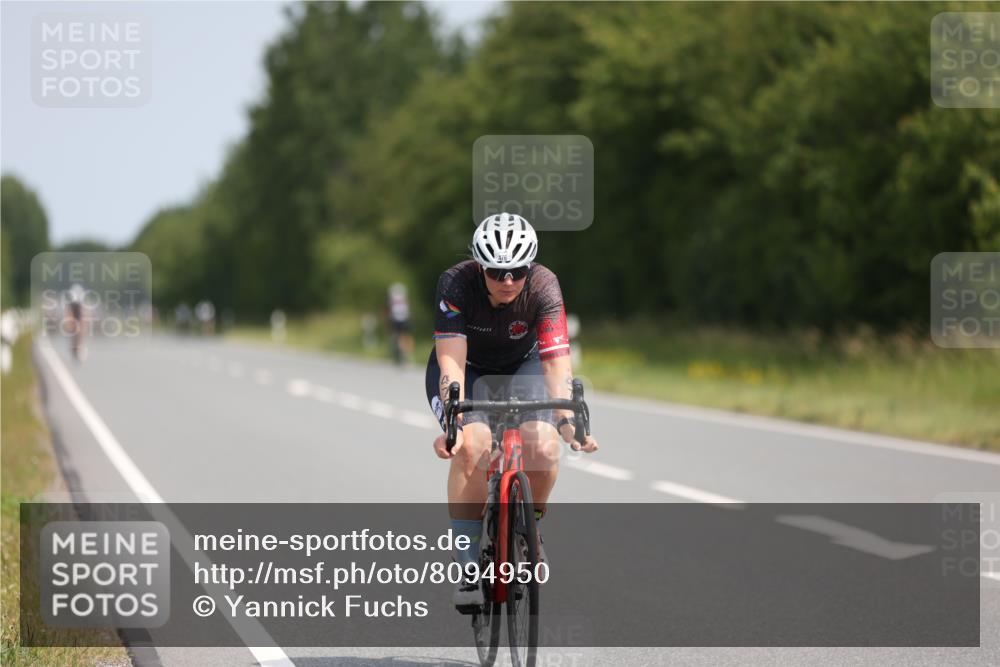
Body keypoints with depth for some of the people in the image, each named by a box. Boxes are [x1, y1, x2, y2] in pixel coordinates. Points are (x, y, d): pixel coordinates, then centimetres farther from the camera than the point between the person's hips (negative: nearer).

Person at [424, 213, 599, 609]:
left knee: (543, 445, -25)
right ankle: (468, 567, -22)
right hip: (466, 368, -1)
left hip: (521, 365, 1)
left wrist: (567, 420, -52)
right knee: (472, 445, -29)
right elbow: (451, 361, -38)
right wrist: (453, 421, -52)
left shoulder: (543, 287, -29)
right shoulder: (456, 284, -31)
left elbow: (556, 360, -37)